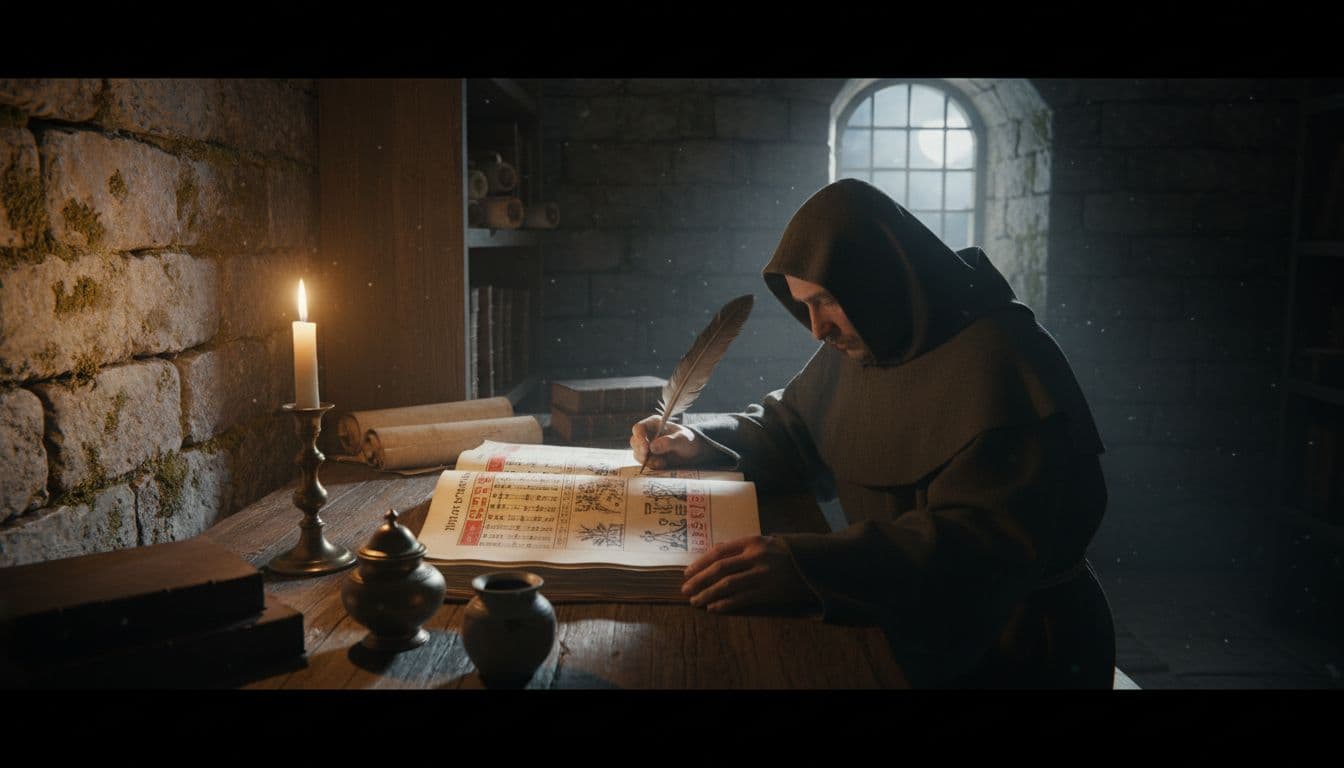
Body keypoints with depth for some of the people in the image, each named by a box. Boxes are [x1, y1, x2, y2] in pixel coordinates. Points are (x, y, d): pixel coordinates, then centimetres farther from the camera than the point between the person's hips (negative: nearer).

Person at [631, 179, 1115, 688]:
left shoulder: (998, 362, -21)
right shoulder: (855, 347, 5)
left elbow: (991, 539, -31)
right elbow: (789, 428, 20)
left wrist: (809, 568, -43)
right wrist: (699, 442, -1)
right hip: (905, 627, 7)